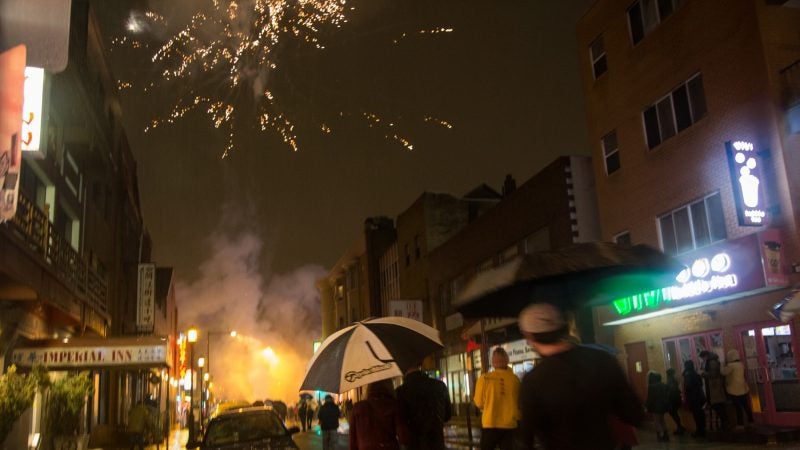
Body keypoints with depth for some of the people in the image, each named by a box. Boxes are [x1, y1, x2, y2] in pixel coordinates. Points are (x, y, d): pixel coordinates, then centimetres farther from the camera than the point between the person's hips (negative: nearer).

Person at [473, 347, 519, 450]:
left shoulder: (484, 378, -10)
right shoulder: (515, 379, -7)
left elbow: (479, 403, -1)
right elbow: (520, 402, 4)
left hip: (490, 423, -1)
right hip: (509, 424, 1)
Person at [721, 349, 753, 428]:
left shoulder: (731, 365, -17)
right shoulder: (741, 364, 9)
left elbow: (724, 372, -14)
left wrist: (725, 364, -2)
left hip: (734, 390, -8)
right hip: (743, 389, 8)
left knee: (738, 407, -4)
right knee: (746, 406, 13)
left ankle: (740, 424, -2)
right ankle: (750, 421, 19)